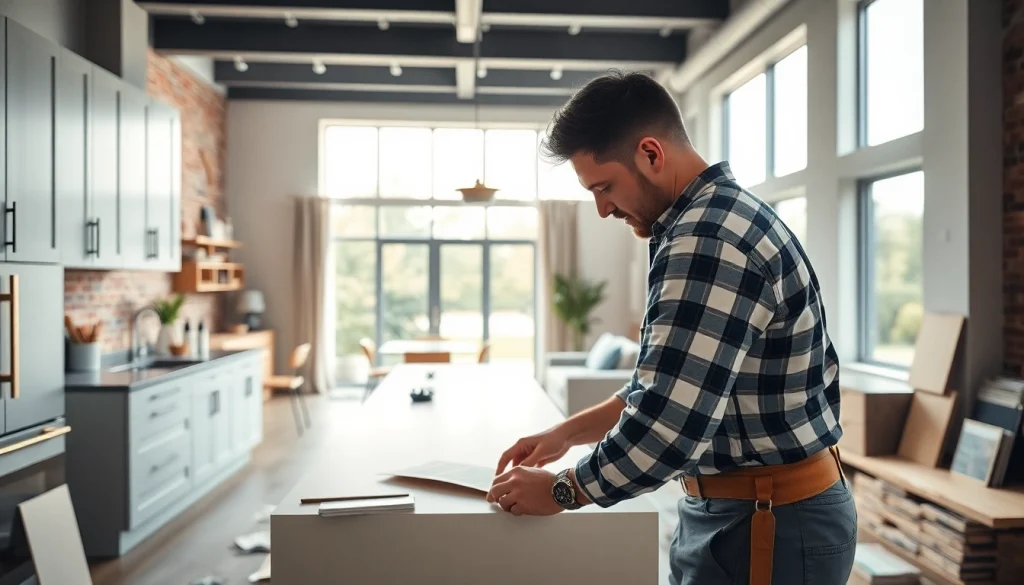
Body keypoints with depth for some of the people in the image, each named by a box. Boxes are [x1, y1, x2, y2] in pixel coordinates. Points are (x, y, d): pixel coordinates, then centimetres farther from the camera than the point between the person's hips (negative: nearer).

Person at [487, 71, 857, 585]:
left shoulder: (707, 241, -24)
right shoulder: (722, 217, 10)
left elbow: (668, 424, -28)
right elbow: (667, 387, 15)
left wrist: (560, 491, -12)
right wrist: (565, 434, 9)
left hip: (772, 522, -9)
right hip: (741, 507, 9)